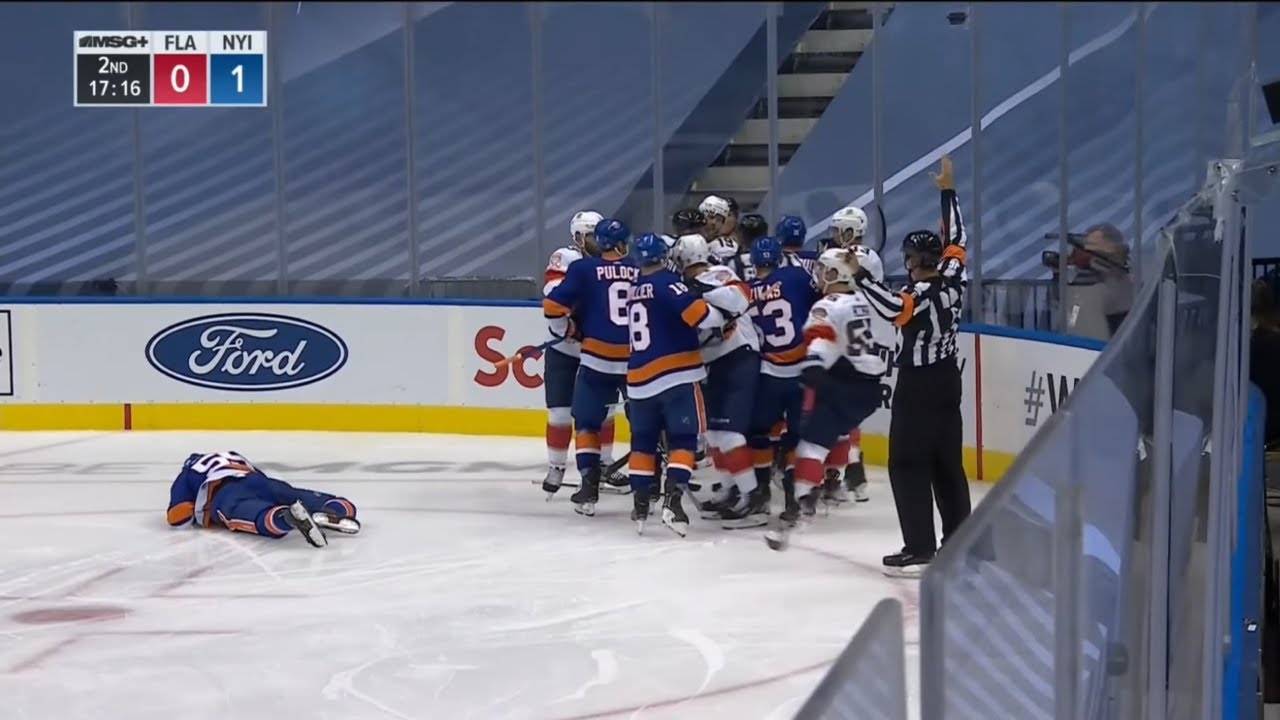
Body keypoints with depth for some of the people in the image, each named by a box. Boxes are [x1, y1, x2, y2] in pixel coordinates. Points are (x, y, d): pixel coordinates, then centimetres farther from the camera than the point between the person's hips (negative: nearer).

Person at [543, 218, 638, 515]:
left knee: (588, 422, 10)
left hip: (598, 359, -1)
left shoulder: (584, 269, -1)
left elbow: (553, 305, -5)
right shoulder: (643, 272, 4)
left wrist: (569, 330, 12)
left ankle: (589, 487, 0)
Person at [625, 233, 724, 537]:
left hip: (640, 378, 6)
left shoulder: (633, 290, 14)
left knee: (643, 442, 17)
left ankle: (640, 504, 15)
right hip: (676, 376, -6)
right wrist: (718, 319, -1)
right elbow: (698, 313, -20)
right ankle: (672, 500, -15)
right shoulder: (666, 283, -8)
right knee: (682, 440, -1)